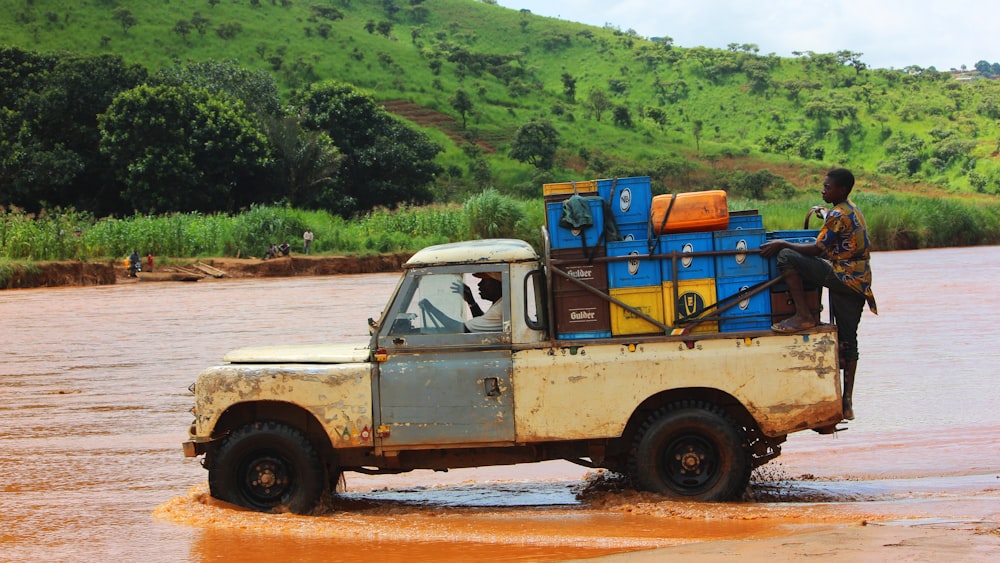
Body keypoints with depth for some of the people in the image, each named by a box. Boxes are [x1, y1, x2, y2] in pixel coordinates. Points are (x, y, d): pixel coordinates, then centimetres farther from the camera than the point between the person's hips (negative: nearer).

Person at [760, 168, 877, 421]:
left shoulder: (838, 215, -13)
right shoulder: (853, 211, 16)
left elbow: (817, 250, -15)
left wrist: (782, 244, -11)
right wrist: (824, 213, 45)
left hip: (842, 277, -10)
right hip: (859, 284, 10)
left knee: (786, 257, -12)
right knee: (848, 341, 11)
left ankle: (803, 315, -12)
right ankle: (847, 402, 12)